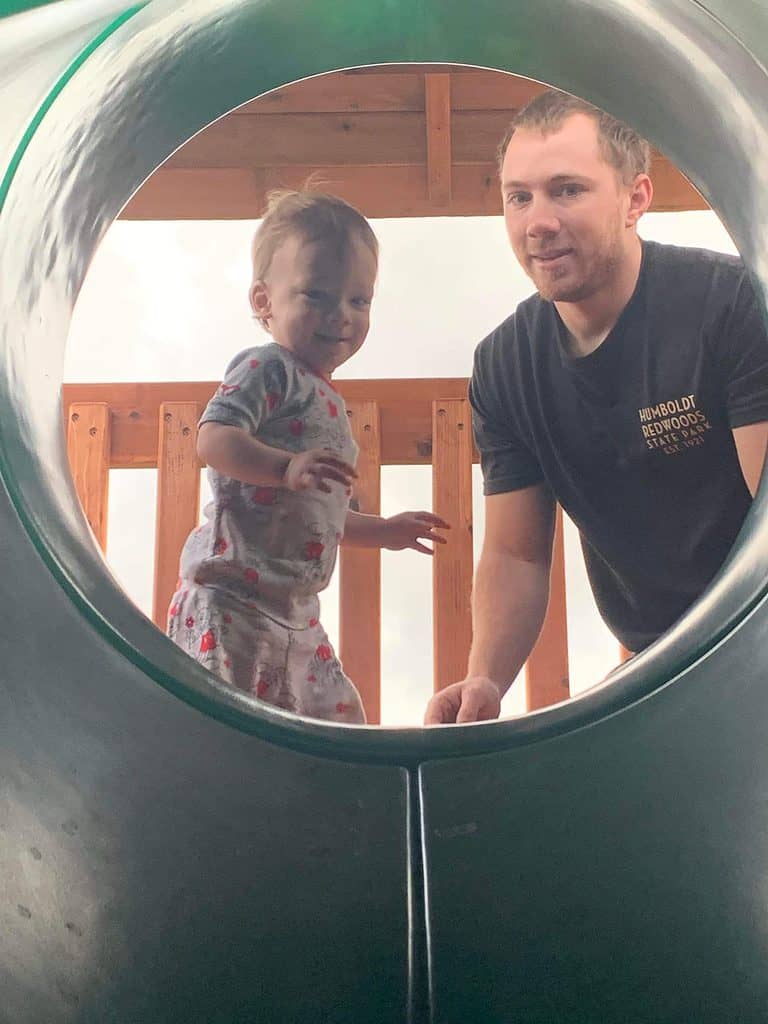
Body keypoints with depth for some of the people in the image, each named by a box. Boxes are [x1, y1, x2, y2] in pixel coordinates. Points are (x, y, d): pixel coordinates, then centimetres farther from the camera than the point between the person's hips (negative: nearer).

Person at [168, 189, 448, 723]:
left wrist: (383, 530, 33)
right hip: (231, 599, -10)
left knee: (340, 721, 15)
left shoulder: (325, 400, 22)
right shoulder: (267, 368, -7)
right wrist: (287, 467, -38)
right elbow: (215, 438, -25)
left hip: (296, 613, 10)